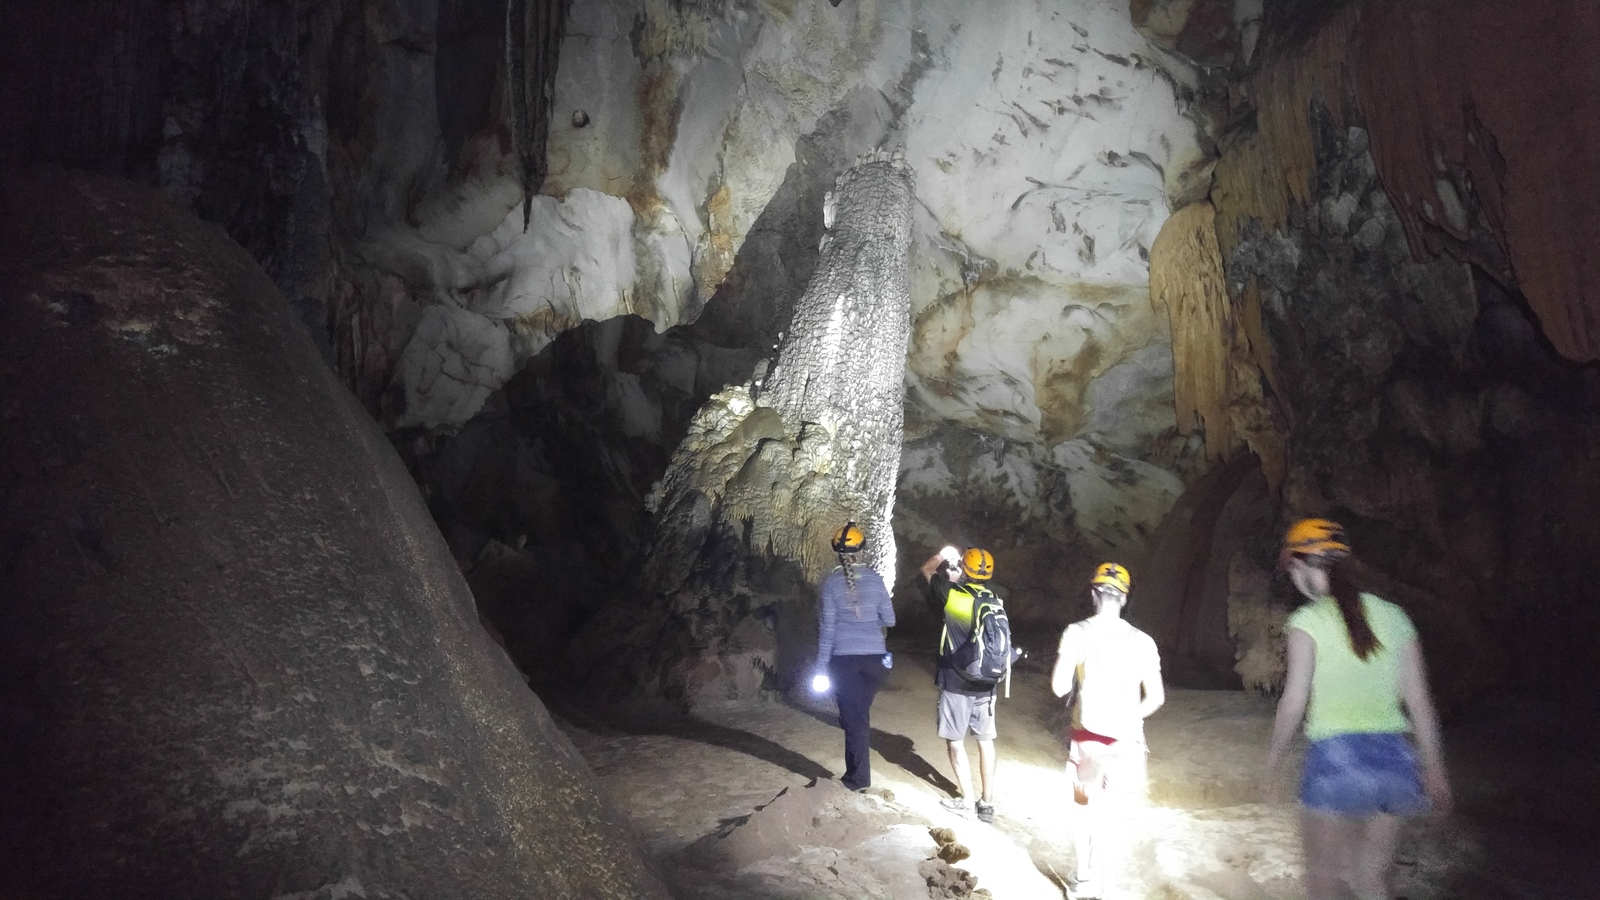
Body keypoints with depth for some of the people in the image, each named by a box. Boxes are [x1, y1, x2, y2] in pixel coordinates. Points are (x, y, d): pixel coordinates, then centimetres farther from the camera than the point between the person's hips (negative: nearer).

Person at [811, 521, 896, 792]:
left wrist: (821, 666, -2)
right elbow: (889, 620, 4)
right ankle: (858, 772, 32)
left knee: (853, 718, 8)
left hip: (844, 659, -2)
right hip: (874, 657, 2)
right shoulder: (874, 578, -1)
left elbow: (826, 628, -7)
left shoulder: (830, 583, -7)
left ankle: (858, 778, 14)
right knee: (860, 714, 21)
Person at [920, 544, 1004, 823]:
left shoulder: (954, 595, -15)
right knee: (985, 741, 13)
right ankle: (987, 802, 19)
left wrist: (944, 555, 13)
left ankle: (967, 801, 12)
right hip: (987, 683, 5)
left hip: (956, 683, -5)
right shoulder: (995, 600, -2)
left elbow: (927, 570, 0)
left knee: (955, 741, 8)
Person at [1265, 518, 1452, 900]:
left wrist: (1274, 753, 6)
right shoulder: (1393, 615, 7)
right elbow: (1419, 700, 9)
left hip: (1336, 757, -5)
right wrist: (1434, 767, 18)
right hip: (1394, 757, 5)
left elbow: (1295, 701, -9)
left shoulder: (1309, 621, -7)